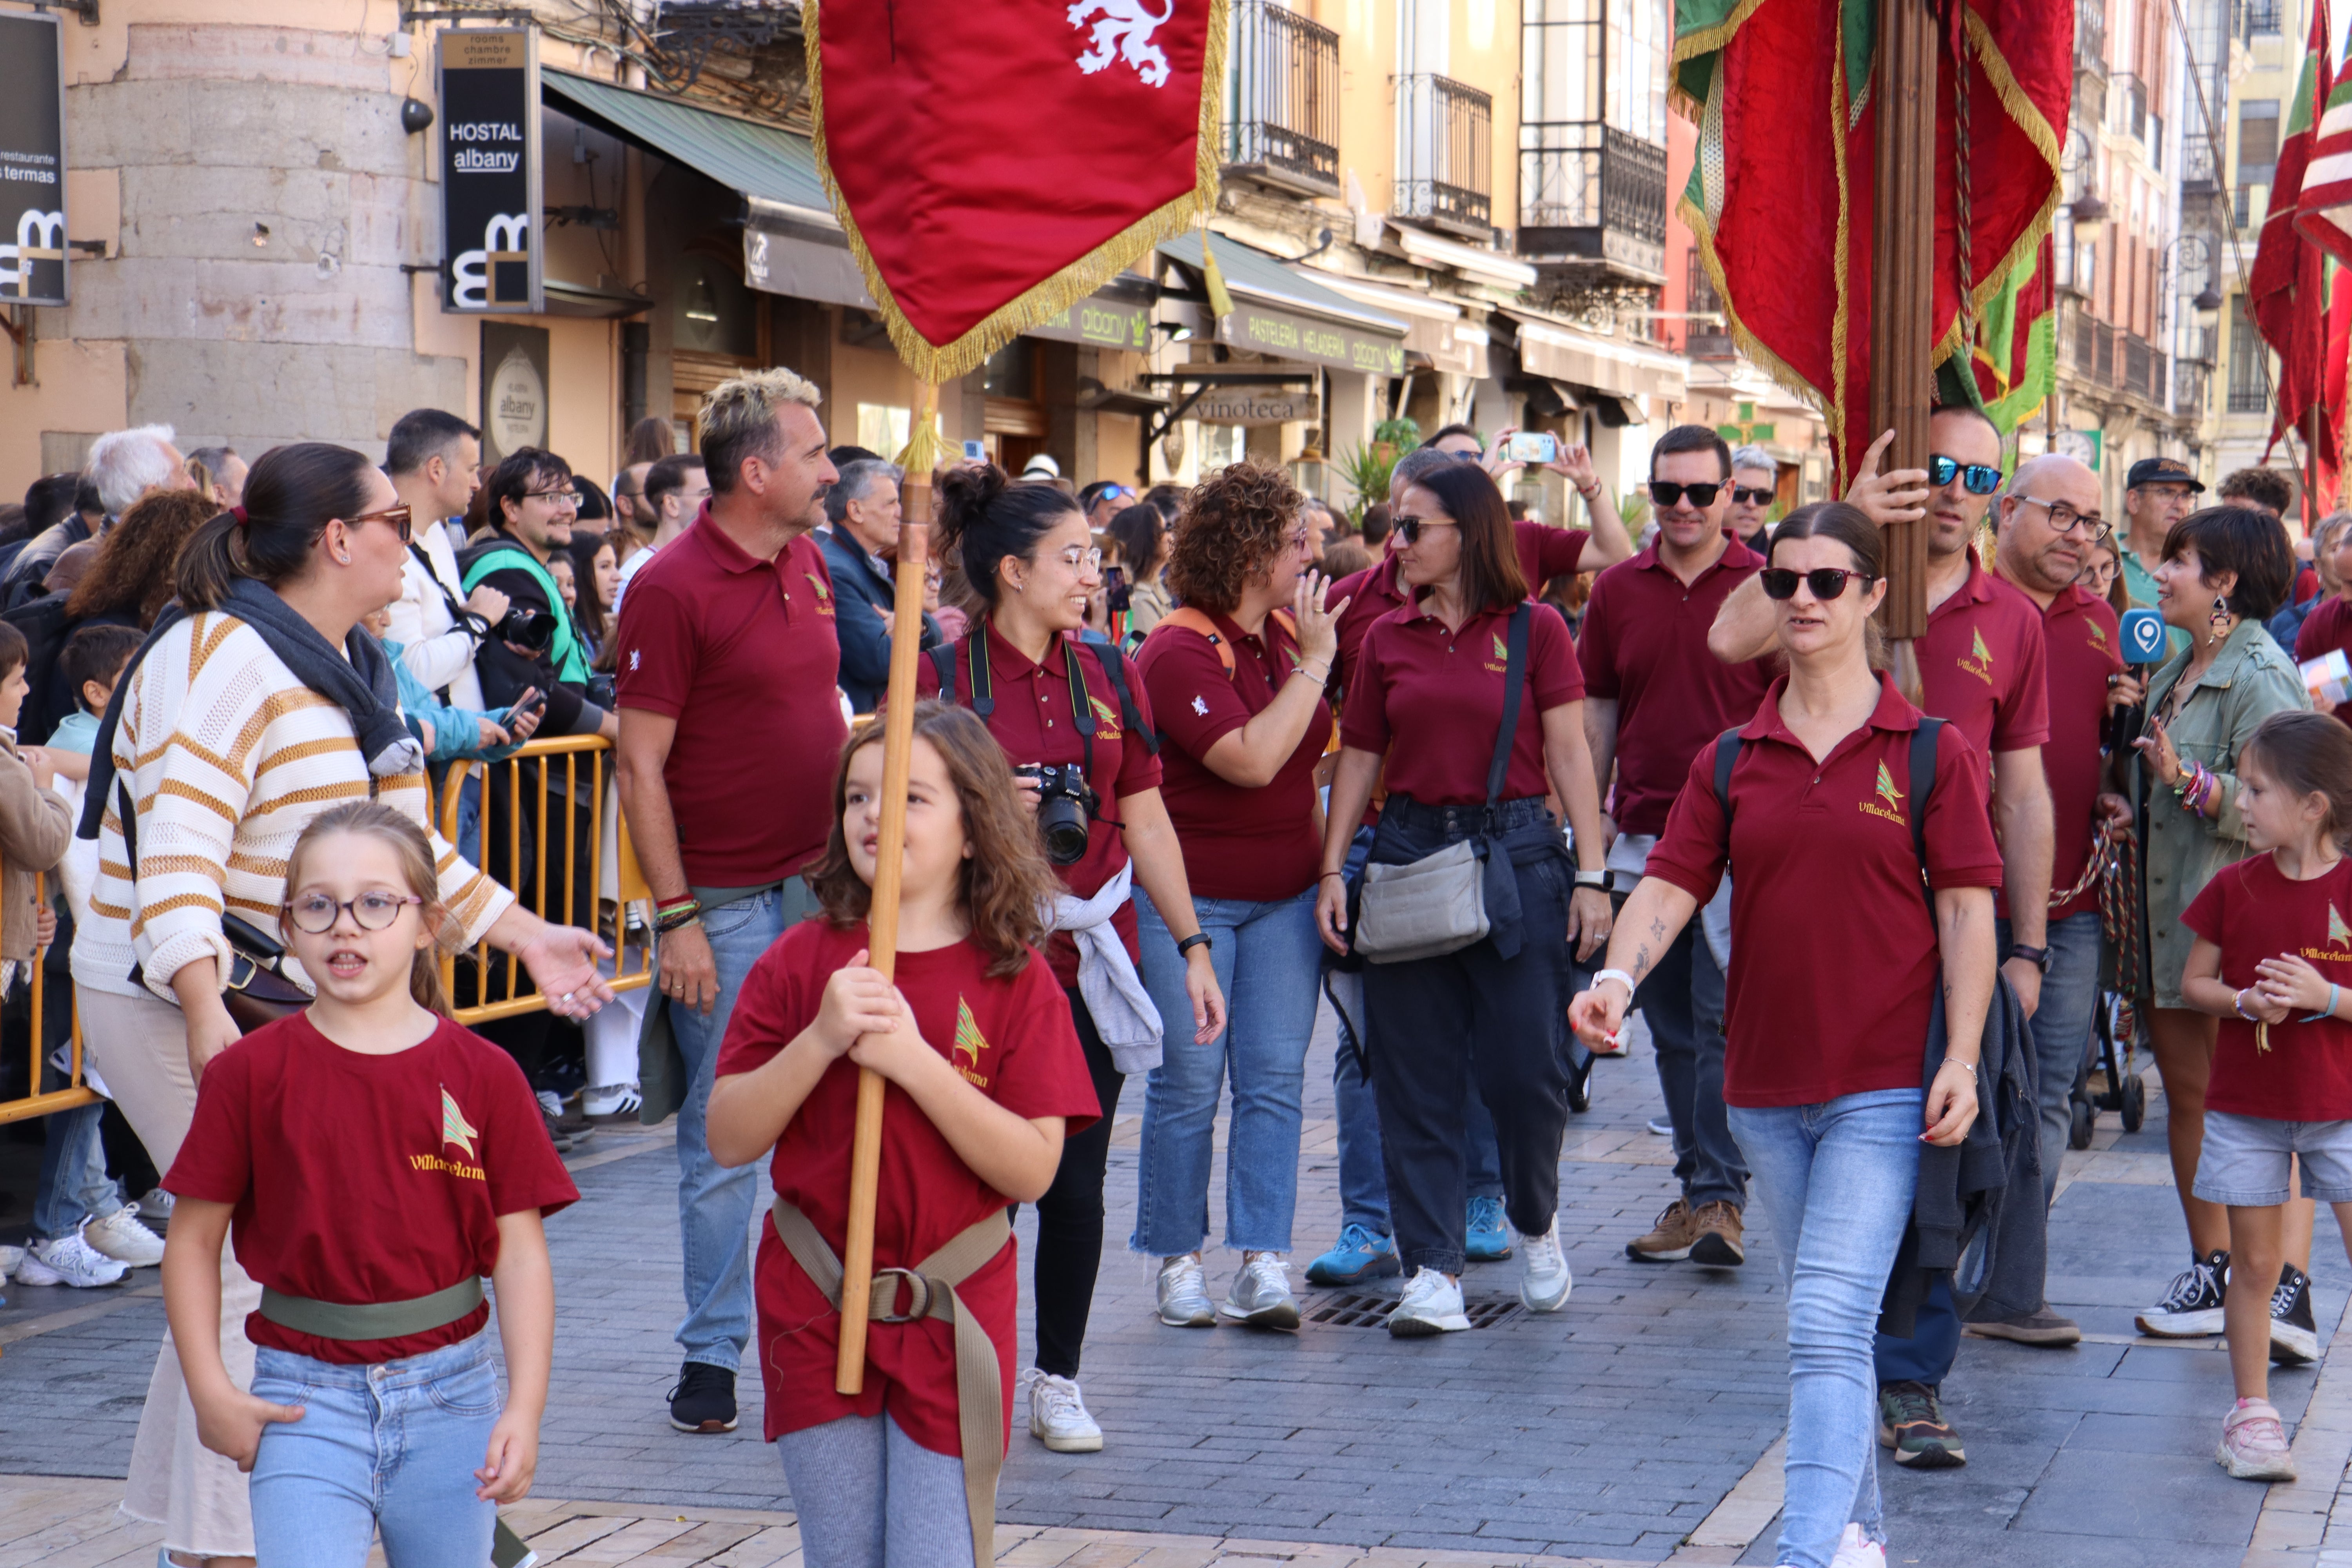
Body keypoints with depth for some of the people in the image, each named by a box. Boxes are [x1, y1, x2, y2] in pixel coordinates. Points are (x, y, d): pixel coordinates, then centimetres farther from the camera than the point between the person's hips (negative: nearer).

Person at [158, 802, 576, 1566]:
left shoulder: (484, 1076, -1)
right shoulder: (252, 1072, -2)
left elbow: (522, 1251, -2)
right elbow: (194, 1238, 2)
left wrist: (526, 1408, -9)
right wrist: (210, 1390, -5)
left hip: (450, 1394, 1)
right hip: (306, 1400, -1)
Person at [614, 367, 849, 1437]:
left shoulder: (807, 562, 8)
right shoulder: (671, 590, -14)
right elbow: (640, 766, -13)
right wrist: (675, 920, -16)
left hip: (820, 883, 7)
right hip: (725, 903, -6)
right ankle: (712, 1355, 12)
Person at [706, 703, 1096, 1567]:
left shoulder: (1014, 979, -4)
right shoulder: (799, 962, 0)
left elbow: (1032, 1169, -12)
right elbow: (728, 1139, -4)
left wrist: (913, 1059, -21)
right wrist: (819, 1041, -19)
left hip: (953, 1316, -2)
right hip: (814, 1309, 2)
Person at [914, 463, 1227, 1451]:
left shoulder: (1108, 677, 8)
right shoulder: (938, 683, -5)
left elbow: (1146, 821, 13)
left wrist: (1193, 945, 10)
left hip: (1089, 962, 4)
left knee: (1074, 1184, 5)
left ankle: (1059, 1381, 18)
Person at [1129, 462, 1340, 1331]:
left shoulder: (1289, 633, 7)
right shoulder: (1178, 652, -15)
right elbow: (1252, 759, -26)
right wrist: (1314, 663, -19)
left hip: (1285, 895, 6)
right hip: (1189, 897, -6)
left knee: (1275, 1079, -1)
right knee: (1187, 1083, 0)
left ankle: (1264, 1263, -1)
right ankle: (1179, 1261, 10)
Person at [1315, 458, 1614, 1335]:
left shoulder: (1534, 631, 1)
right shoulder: (1387, 639, 9)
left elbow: (1569, 754, -1)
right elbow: (1359, 761, 11)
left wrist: (1591, 875, -6)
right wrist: (1331, 871, 3)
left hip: (1516, 852, -3)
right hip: (1410, 855, 3)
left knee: (1524, 1066, -4)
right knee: (1417, 1078, 1)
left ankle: (1535, 1222, 25)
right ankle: (1433, 1270, 5)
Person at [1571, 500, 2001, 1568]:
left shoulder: (1931, 751, -2)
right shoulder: (1732, 760, 8)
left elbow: (1966, 910, -3)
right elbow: (1671, 882, 1)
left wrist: (1962, 1061, -11)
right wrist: (1618, 975, -19)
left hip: (1884, 1089, -5)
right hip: (1764, 1087, 5)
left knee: (1829, 1327, -15)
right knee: (1822, 1324, 15)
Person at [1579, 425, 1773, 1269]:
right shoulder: (1618, 591, 9)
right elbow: (1598, 716, 14)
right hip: (1644, 839, 5)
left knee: (1724, 1020, -9)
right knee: (1671, 1030, 10)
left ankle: (1721, 1198, -6)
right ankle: (1696, 1190, 19)